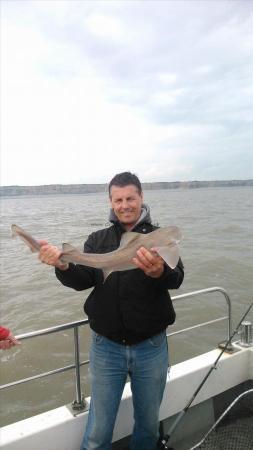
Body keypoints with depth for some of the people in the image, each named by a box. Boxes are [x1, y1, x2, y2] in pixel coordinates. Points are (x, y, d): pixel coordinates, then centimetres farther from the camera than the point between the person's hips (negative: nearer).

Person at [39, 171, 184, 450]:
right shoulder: (97, 240, 2)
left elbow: (176, 279, -19)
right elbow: (82, 280, -10)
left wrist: (159, 272, -42)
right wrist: (63, 266, -31)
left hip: (151, 346, 0)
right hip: (106, 346, 1)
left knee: (149, 424, 21)